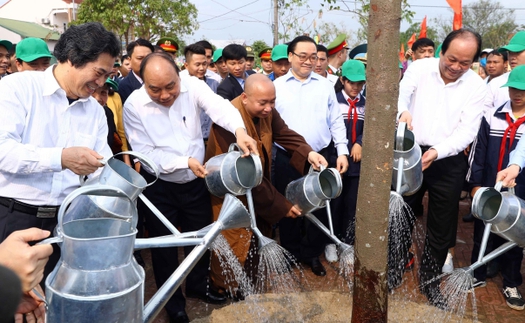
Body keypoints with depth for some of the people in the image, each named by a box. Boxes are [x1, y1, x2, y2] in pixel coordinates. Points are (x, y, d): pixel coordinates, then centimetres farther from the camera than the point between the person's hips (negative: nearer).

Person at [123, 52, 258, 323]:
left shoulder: (193, 87, -13)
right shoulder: (134, 105, -17)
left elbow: (220, 107, -31)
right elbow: (146, 153, -18)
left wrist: (239, 130, -51)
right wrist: (185, 161, -29)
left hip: (196, 182, 2)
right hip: (159, 187, -2)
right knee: (163, 246, 12)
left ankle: (197, 286, 46)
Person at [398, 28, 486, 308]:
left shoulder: (476, 86, -3)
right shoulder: (419, 68, -3)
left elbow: (467, 130, -10)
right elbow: (401, 93, -20)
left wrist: (437, 151, -26)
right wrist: (403, 110, -44)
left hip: (448, 162, 1)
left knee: (441, 226, 10)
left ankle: (429, 279, 31)